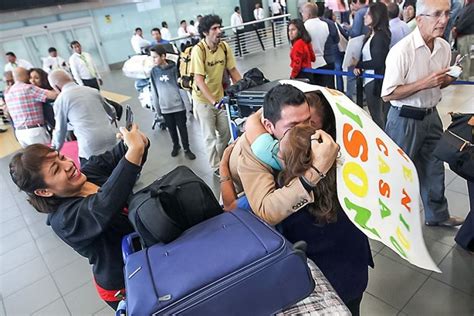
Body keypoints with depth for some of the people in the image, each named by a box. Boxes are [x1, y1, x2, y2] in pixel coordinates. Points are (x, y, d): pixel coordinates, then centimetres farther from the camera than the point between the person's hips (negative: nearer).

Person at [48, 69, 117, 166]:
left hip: (91, 148, -5)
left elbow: (60, 130, 9)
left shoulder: (60, 100, 1)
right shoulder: (93, 90, 12)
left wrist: (54, 150, 25)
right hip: (112, 139, 5)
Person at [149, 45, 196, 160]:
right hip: (165, 107, 3)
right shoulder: (154, 71, -2)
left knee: (182, 128, 6)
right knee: (171, 128, 17)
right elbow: (154, 90, 4)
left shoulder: (174, 68, -10)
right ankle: (175, 145, 39)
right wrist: (157, 106, 6)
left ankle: (187, 149, 20)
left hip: (178, 105, -3)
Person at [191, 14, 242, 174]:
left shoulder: (224, 46, -6)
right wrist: (213, 101, -34)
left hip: (220, 96, 5)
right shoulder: (198, 50, -22)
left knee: (226, 132, 15)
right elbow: (199, 80, -27)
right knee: (210, 136, 7)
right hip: (203, 99, -5)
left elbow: (233, 71, 3)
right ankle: (216, 167, 26)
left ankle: (220, 159, 40)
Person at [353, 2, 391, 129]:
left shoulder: (380, 36, -17)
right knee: (380, 114, 18)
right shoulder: (371, 34, 10)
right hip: (370, 79, 9)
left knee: (376, 115, 3)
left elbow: (377, 62, -21)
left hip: (375, 80, -9)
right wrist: (358, 67, -5)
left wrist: (358, 65, -12)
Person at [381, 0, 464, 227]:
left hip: (431, 115, 7)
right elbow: (387, 94, -19)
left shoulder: (444, 47, 2)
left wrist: (447, 80, -6)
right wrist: (423, 83, -25)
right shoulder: (401, 50, -20)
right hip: (405, 119, -7)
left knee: (434, 167, 19)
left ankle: (437, 215, 39)